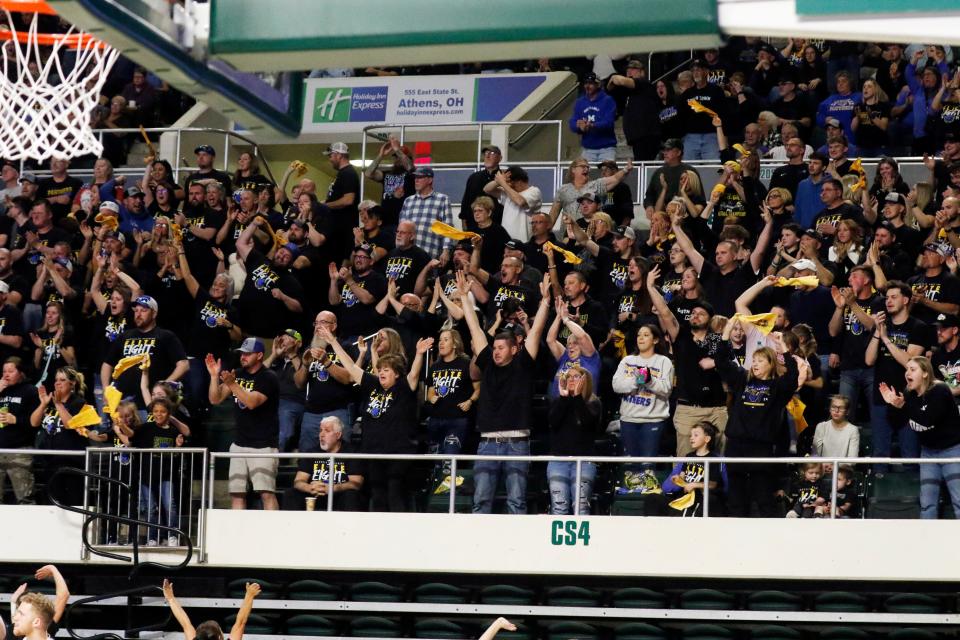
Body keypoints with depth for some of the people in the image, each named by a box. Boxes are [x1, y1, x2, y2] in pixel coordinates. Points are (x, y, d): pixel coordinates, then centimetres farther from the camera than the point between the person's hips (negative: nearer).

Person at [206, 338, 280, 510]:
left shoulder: (268, 378, -9)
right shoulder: (238, 374, 12)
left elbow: (252, 402, -22)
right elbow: (215, 399, 8)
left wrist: (231, 384, -30)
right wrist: (214, 376, -7)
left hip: (263, 445, -7)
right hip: (239, 444, 7)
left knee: (266, 493, -16)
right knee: (236, 493, 5)